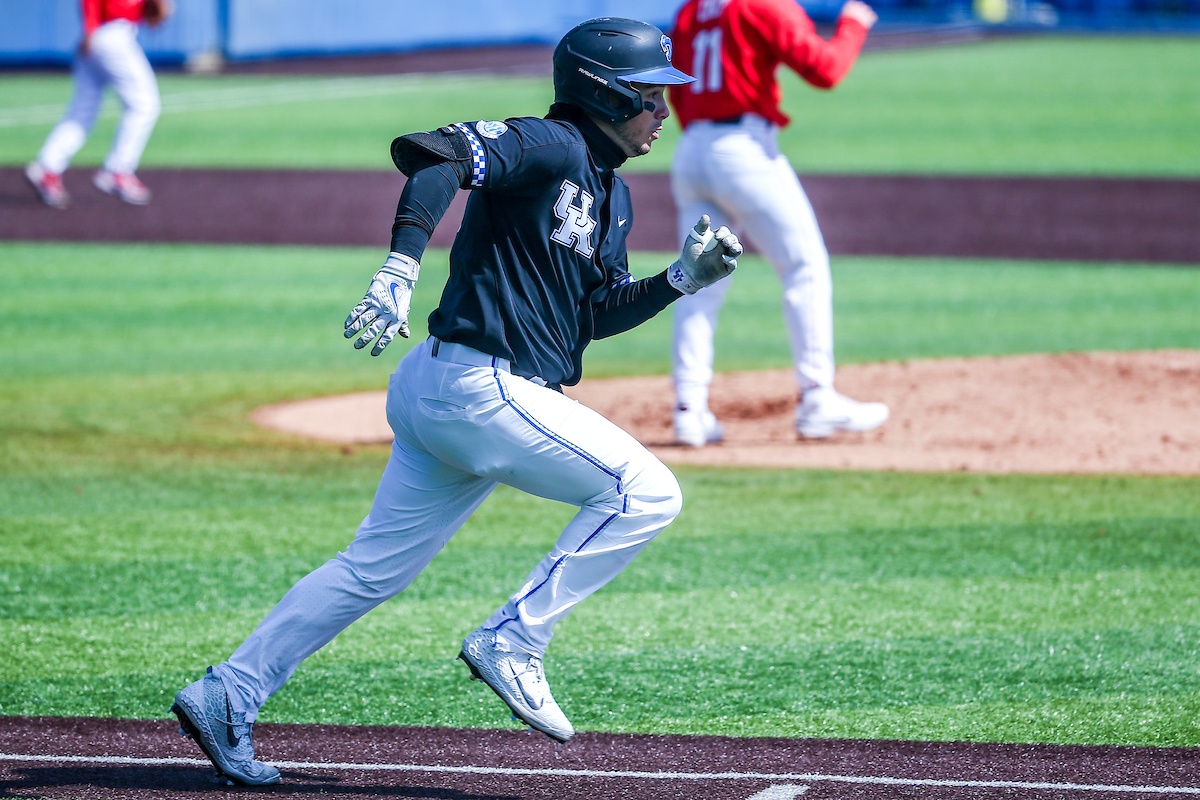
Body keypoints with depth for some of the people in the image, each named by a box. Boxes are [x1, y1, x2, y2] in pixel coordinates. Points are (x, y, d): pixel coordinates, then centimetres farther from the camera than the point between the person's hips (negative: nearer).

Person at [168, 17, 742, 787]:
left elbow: (593, 315, 22)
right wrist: (403, 265, -39)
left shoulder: (612, 194, 20)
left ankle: (225, 699, 12)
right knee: (646, 491, -11)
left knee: (374, 569, 12)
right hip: (479, 384, -10)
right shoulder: (548, 146, -10)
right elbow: (430, 155, -25)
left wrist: (683, 279, 9)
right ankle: (511, 644, -10)